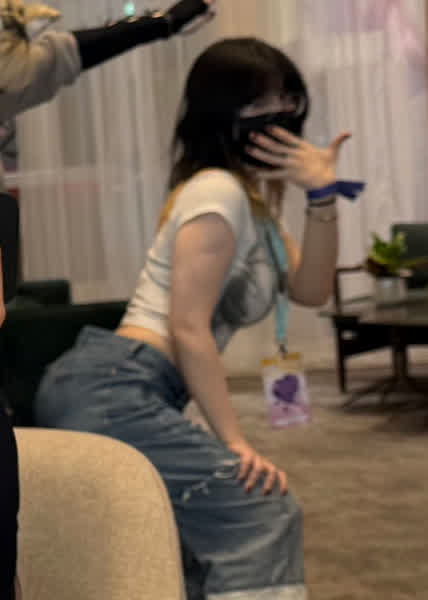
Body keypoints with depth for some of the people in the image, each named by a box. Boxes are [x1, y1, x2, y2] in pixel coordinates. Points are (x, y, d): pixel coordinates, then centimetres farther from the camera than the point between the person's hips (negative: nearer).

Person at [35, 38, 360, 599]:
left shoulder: (253, 199, 20)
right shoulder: (218, 192, -11)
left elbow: (310, 290, 12)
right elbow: (188, 328, -17)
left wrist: (322, 196, 0)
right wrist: (234, 440, -17)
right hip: (111, 392, -11)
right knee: (264, 512, -13)